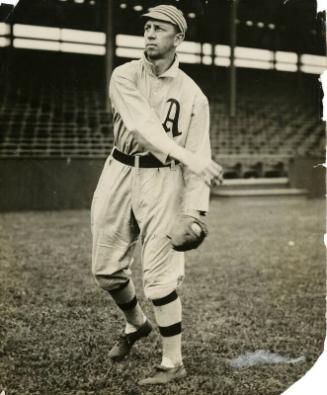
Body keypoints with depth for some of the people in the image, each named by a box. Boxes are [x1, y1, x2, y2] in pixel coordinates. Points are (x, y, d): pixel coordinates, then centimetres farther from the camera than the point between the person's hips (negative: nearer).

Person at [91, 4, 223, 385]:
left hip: (162, 180, -3)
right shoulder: (124, 77, 0)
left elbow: (199, 156, -7)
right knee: (106, 269, 12)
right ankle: (136, 324, 41)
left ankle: (173, 363, 9)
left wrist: (196, 209, -21)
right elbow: (142, 125, -19)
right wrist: (189, 158, -33)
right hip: (119, 174, 3)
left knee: (159, 276, -7)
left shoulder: (193, 96, -2)